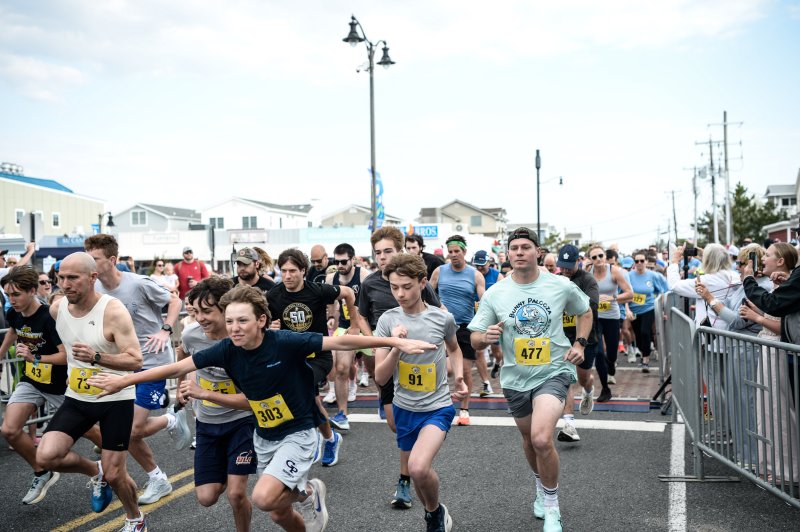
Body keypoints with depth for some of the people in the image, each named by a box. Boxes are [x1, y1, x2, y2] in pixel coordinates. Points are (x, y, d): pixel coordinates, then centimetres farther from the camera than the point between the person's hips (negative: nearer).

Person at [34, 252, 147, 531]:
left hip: (116, 400, -5)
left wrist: (96, 357, -38)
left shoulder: (114, 311, -22)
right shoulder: (57, 308, -4)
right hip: (77, 398, 5)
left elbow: (136, 361, -25)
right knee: (46, 457, -13)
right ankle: (95, 472, 18)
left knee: (114, 475, -1)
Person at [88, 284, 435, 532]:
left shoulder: (285, 342, -26)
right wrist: (123, 381, -4)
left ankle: (307, 493, 6)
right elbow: (176, 368, -6)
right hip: (264, 436, 5)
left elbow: (341, 342, -25)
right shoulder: (227, 350, -13)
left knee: (263, 498, -23)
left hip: (298, 433, -5)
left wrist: (396, 342, -29)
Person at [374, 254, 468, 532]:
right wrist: (395, 347, -26)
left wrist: (459, 375, -1)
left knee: (418, 467, -25)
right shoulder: (388, 320, -9)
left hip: (437, 407, -3)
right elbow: (380, 378, -12)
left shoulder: (443, 318, -10)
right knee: (416, 471, 17)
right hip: (404, 409, 3)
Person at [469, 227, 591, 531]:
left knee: (541, 439, -23)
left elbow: (584, 312, 13)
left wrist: (580, 343, -2)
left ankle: (552, 508, -2)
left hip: (553, 372, -3)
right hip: (515, 378, 3)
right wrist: (486, 337, -25)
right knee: (529, 439, 21)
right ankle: (541, 486, 51)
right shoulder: (494, 294, -6)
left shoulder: (562, 286, -7)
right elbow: (475, 340, -2)